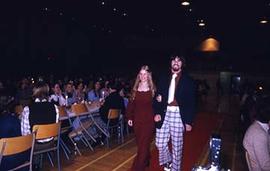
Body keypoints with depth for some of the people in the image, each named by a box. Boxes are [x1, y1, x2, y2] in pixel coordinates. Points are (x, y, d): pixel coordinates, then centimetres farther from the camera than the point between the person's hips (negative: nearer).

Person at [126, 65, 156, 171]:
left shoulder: (152, 89, -3)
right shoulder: (135, 89, 4)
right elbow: (131, 104, 6)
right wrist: (129, 117, 3)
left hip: (148, 120, -3)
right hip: (137, 120, 4)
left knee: (143, 144, -3)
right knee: (140, 143, 14)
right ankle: (146, 161, 39)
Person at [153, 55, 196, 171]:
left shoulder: (188, 80, 0)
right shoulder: (164, 79, 9)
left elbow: (191, 102, 0)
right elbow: (158, 97, 10)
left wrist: (189, 121, -5)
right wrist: (157, 113, -4)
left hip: (178, 115, -3)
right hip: (164, 113, 3)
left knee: (177, 146, 5)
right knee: (160, 143, 7)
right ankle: (167, 160, 36)